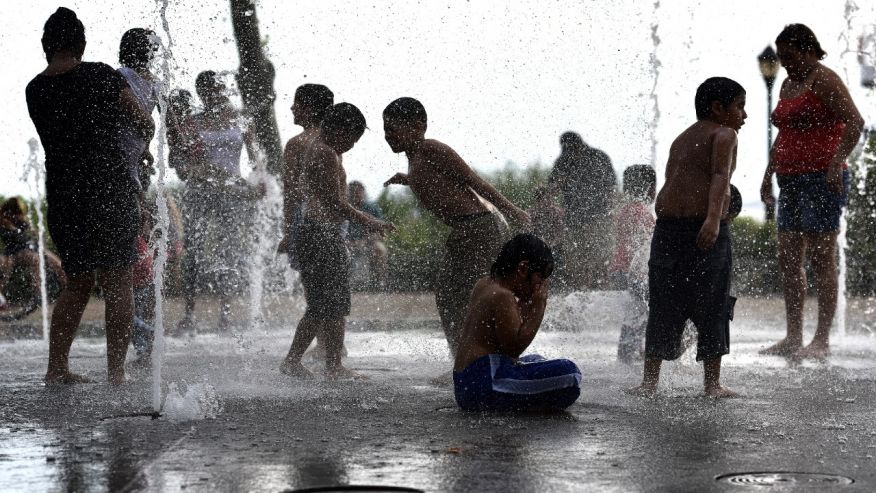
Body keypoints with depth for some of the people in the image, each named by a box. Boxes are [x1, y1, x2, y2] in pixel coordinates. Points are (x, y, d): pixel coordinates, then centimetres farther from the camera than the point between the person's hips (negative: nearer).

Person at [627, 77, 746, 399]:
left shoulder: (681, 139, 23)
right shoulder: (724, 135, 1)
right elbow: (720, 177, -15)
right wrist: (713, 218, -28)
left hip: (667, 226, 6)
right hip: (705, 226, -6)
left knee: (663, 307, 9)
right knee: (711, 308, 3)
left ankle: (649, 381, 7)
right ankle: (712, 384, 7)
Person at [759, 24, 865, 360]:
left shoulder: (824, 80, -8)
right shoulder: (788, 85, 19)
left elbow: (855, 121, -19)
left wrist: (837, 162, -29)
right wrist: (768, 174, 24)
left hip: (821, 178, -9)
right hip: (791, 181, 9)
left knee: (822, 259, -8)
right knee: (788, 260, 7)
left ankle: (822, 341, -7)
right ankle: (793, 338, 11)